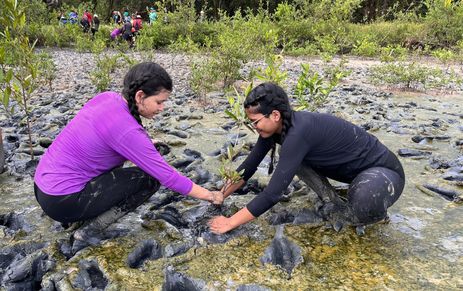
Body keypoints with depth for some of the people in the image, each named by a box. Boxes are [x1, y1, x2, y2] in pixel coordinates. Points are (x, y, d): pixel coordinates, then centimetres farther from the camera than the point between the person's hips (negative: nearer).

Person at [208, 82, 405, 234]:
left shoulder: (298, 132, -35)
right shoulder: (278, 126, -9)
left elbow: (272, 194, -33)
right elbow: (250, 165, 2)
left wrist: (230, 222, -25)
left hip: (384, 170, -7)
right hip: (354, 170, 8)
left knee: (365, 197, -40)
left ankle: (376, 213, -4)